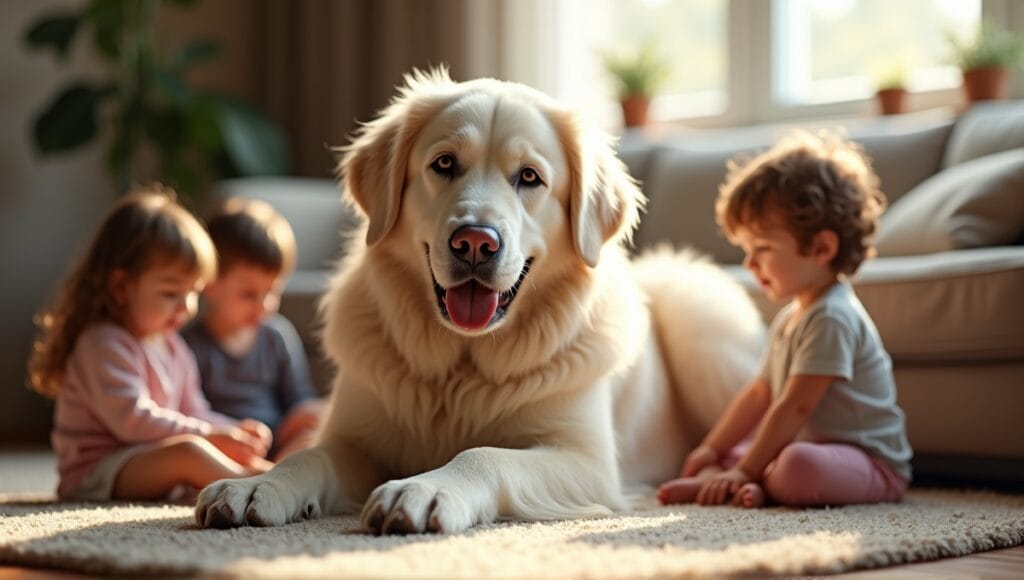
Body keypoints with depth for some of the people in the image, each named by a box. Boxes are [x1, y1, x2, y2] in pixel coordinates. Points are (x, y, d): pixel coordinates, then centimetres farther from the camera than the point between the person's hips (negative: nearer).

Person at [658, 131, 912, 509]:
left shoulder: (830, 318, -21)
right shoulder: (789, 318, 13)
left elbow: (795, 407, -24)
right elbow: (759, 393, 18)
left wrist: (745, 471, -22)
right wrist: (713, 449, 14)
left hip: (871, 463, -11)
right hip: (809, 447, 11)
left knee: (799, 466, -41)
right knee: (723, 457, 17)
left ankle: (751, 485, -14)